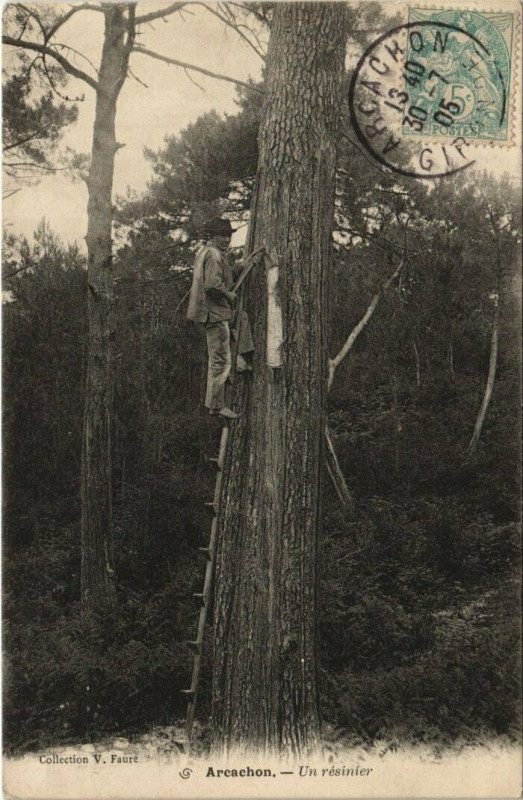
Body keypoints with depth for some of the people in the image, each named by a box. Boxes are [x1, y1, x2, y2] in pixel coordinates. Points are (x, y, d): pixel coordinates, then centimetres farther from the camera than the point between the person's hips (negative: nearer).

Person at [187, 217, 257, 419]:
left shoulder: (205, 252, 16)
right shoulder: (213, 254, -15)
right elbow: (212, 284, -27)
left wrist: (234, 269, 20)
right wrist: (229, 294, -11)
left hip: (215, 310, 10)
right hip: (214, 312, -10)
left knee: (242, 318, 30)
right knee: (220, 360, -6)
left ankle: (243, 362, 23)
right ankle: (216, 405, -1)